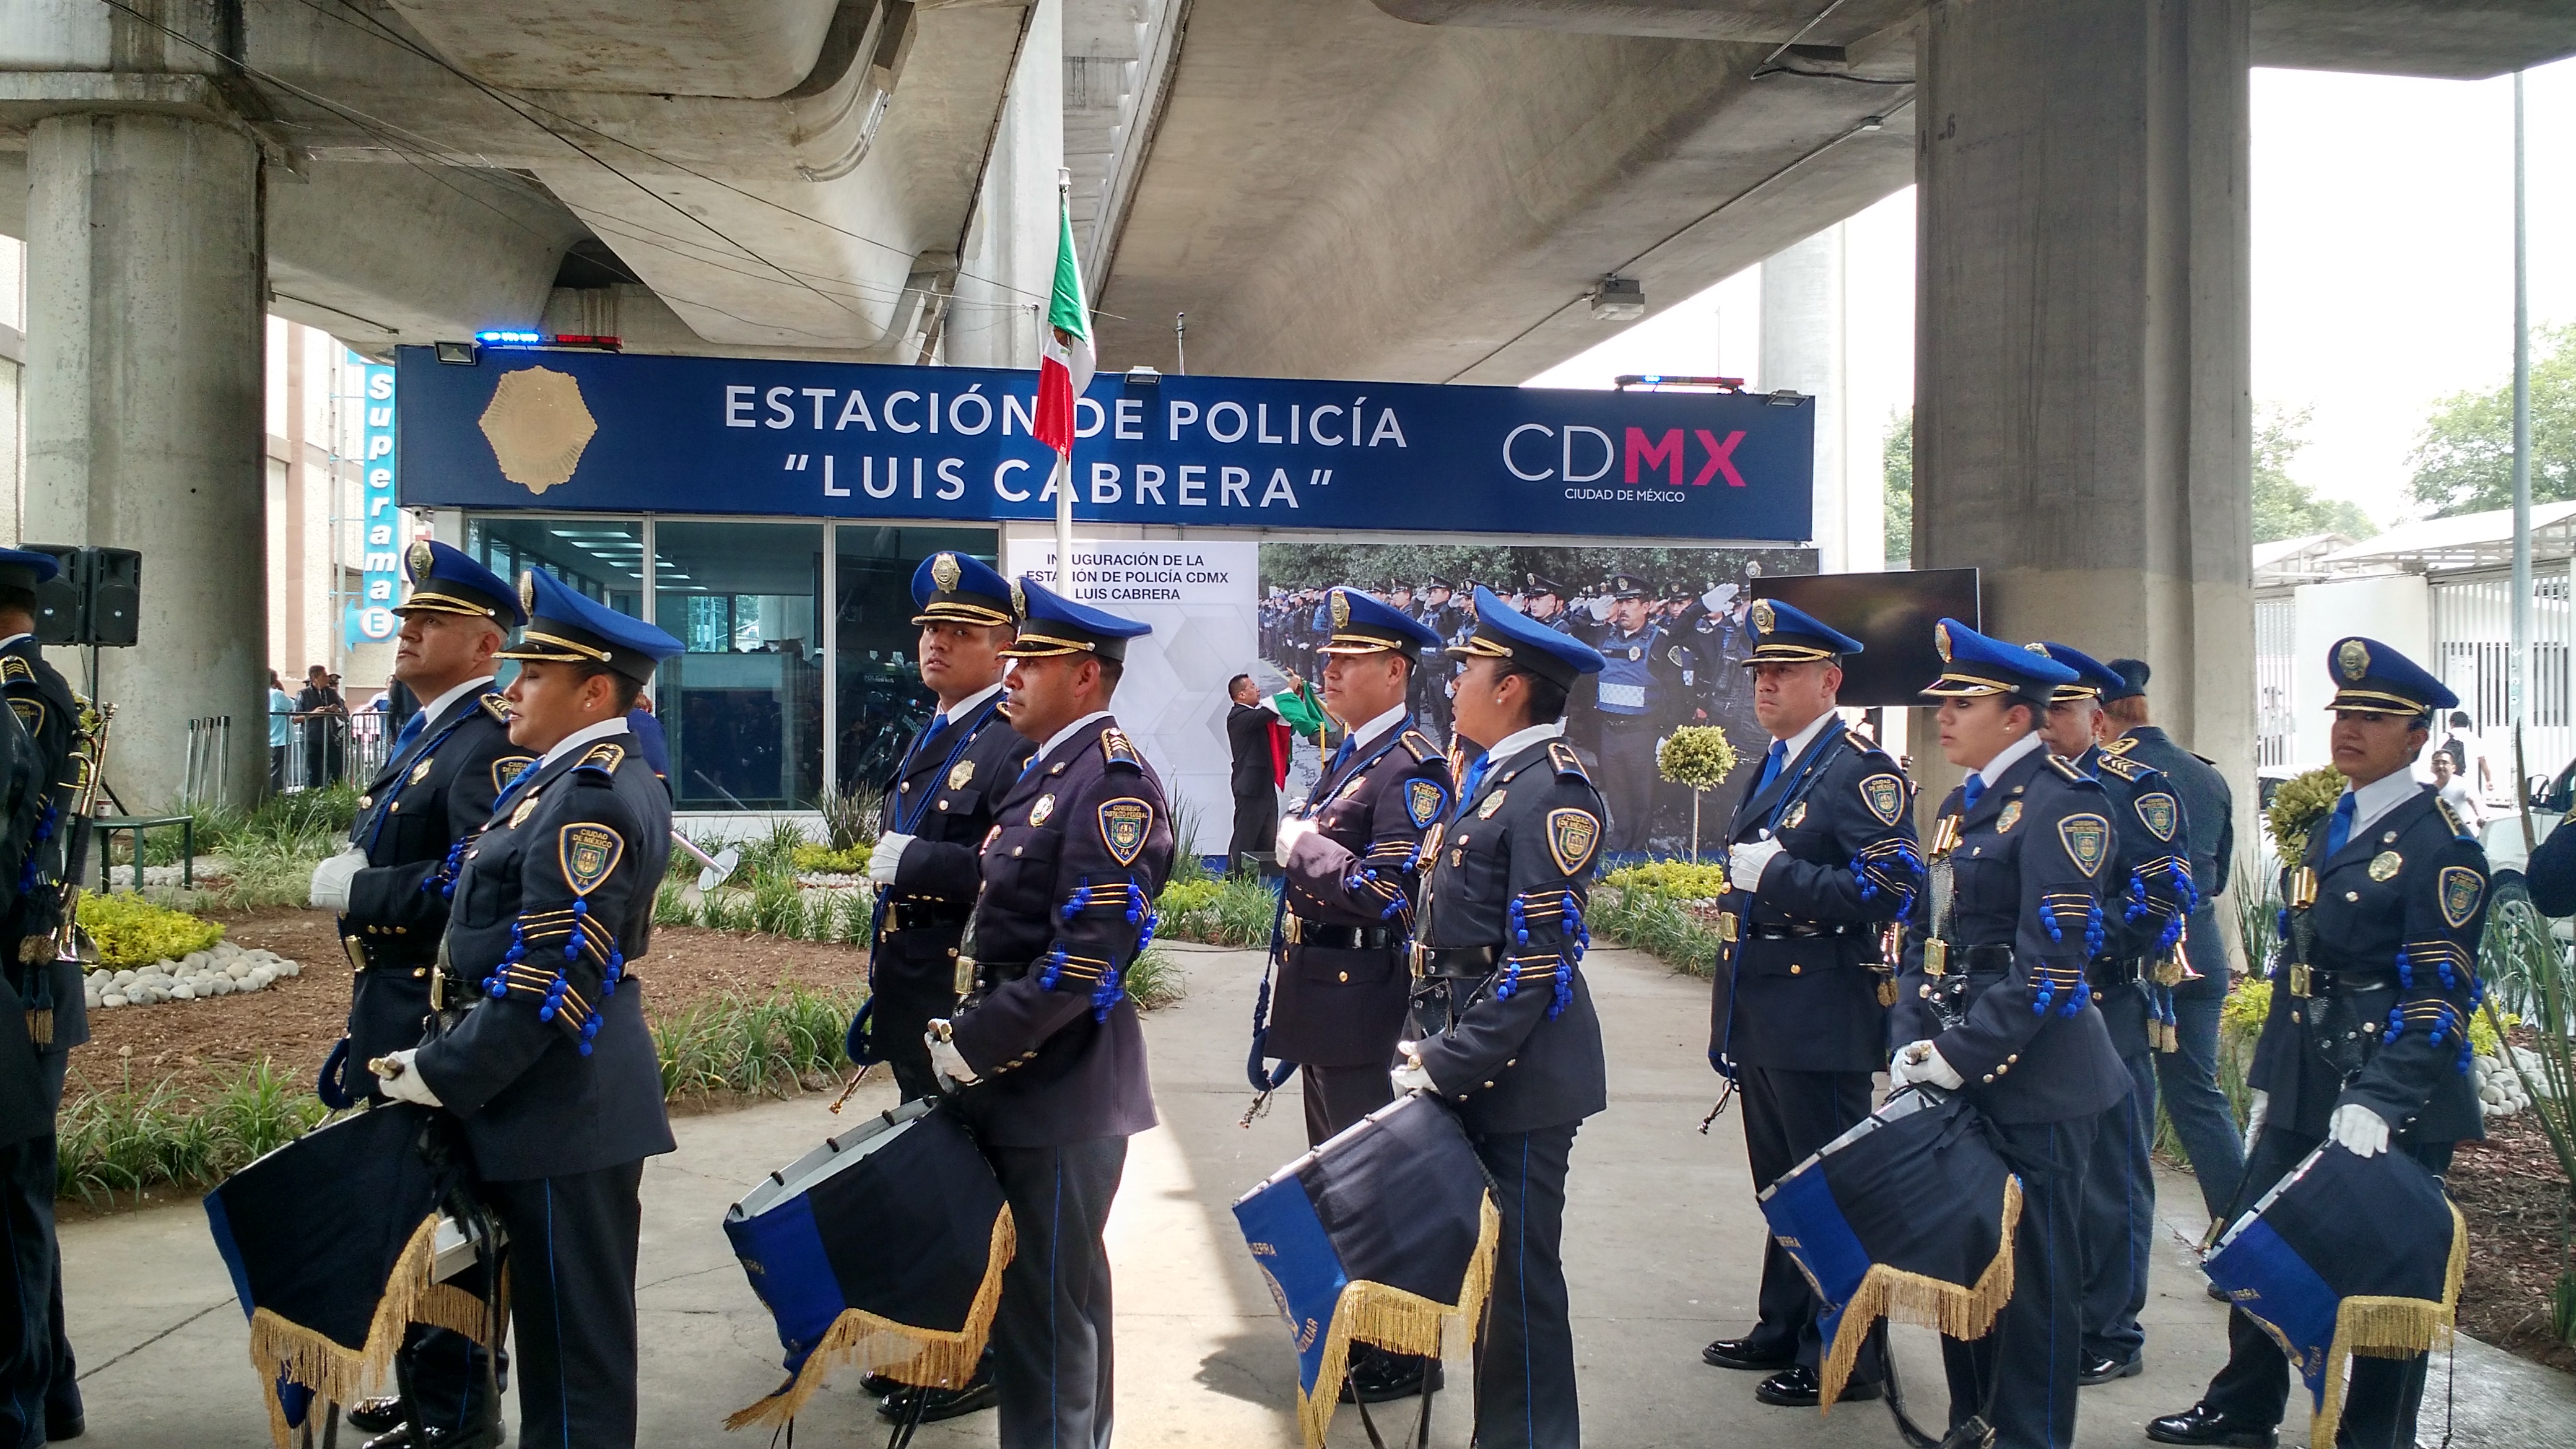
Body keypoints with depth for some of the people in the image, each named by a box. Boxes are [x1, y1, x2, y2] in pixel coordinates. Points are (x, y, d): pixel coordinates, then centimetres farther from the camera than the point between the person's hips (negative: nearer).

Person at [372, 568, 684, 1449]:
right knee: (555, 1323, 18)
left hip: (564, 1109, -10)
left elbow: (552, 975, -22)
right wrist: (445, 1058, 15)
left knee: (579, 1337, 1)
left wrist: (443, 1076, -15)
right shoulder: (574, 779, 14)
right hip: (552, 1098, 10)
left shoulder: (594, 795, -18)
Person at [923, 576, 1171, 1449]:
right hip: (1020, 1083, 10)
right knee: (1048, 1294, 20)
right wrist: (972, 1035, 9)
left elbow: (1090, 956, -25)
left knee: (1050, 1308, 0)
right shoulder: (1047, 770, 13)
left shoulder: (1112, 780, -17)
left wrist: (976, 1046, -19)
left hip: (1064, 1091, -10)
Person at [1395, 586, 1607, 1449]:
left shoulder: (1553, 792, -16)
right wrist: (1434, 1046, 9)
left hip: (1520, 1077, -9)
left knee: (1522, 1272, 1)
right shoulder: (1492, 777, 13)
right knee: (1489, 1264, 17)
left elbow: (1538, 962, -21)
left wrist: (1449, 1069, -20)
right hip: (1470, 1066, 9)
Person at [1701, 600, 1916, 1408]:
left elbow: (1890, 887, -22)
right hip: (1763, 1020, 9)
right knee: (1780, 1183, 18)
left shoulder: (1861, 772, -11)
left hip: (1821, 1020, -9)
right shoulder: (1768, 773, 17)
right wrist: (1729, 1018, 22)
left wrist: (1778, 872, -23)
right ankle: (1784, 1331, 30)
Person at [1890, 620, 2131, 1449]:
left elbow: (2051, 961, -19)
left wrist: (1964, 1055, -19)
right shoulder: (1964, 804, 14)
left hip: (2032, 1078, -8)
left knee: (2032, 1267, 3)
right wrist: (1913, 1044, 2)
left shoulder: (2062, 802, -12)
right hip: (1955, 1074, 8)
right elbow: (1924, 939, 15)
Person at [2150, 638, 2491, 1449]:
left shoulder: (2440, 843, -11)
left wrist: (2378, 1103, -25)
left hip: (2396, 1097, -8)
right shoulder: (2331, 828, 13)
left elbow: (2440, 993, -18)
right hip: (2304, 1091, 8)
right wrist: (2266, 1082, 16)